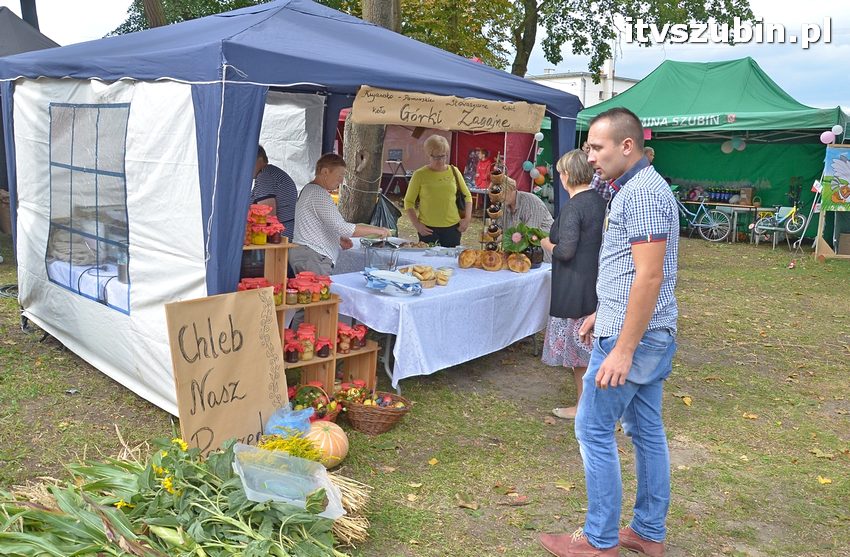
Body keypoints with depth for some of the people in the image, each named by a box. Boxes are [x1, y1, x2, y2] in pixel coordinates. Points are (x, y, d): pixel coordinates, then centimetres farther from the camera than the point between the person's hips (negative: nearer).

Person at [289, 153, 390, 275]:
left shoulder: (308, 189, 18)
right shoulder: (320, 194, -15)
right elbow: (342, 228, -22)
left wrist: (338, 239, 10)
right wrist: (376, 230, -16)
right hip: (313, 259, -10)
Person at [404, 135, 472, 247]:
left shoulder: (454, 172, 6)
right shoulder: (420, 175, -2)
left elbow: (467, 196, 14)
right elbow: (409, 201, 2)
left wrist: (467, 218, 3)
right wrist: (416, 224, -7)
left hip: (452, 227, 2)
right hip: (428, 229, -2)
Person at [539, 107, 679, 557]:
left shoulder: (642, 192, -18)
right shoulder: (636, 187, 14)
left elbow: (649, 276, -24)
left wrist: (622, 350, -24)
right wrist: (602, 312, 24)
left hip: (633, 336, -10)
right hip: (650, 334, 10)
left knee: (593, 430, 0)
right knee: (646, 431, 15)